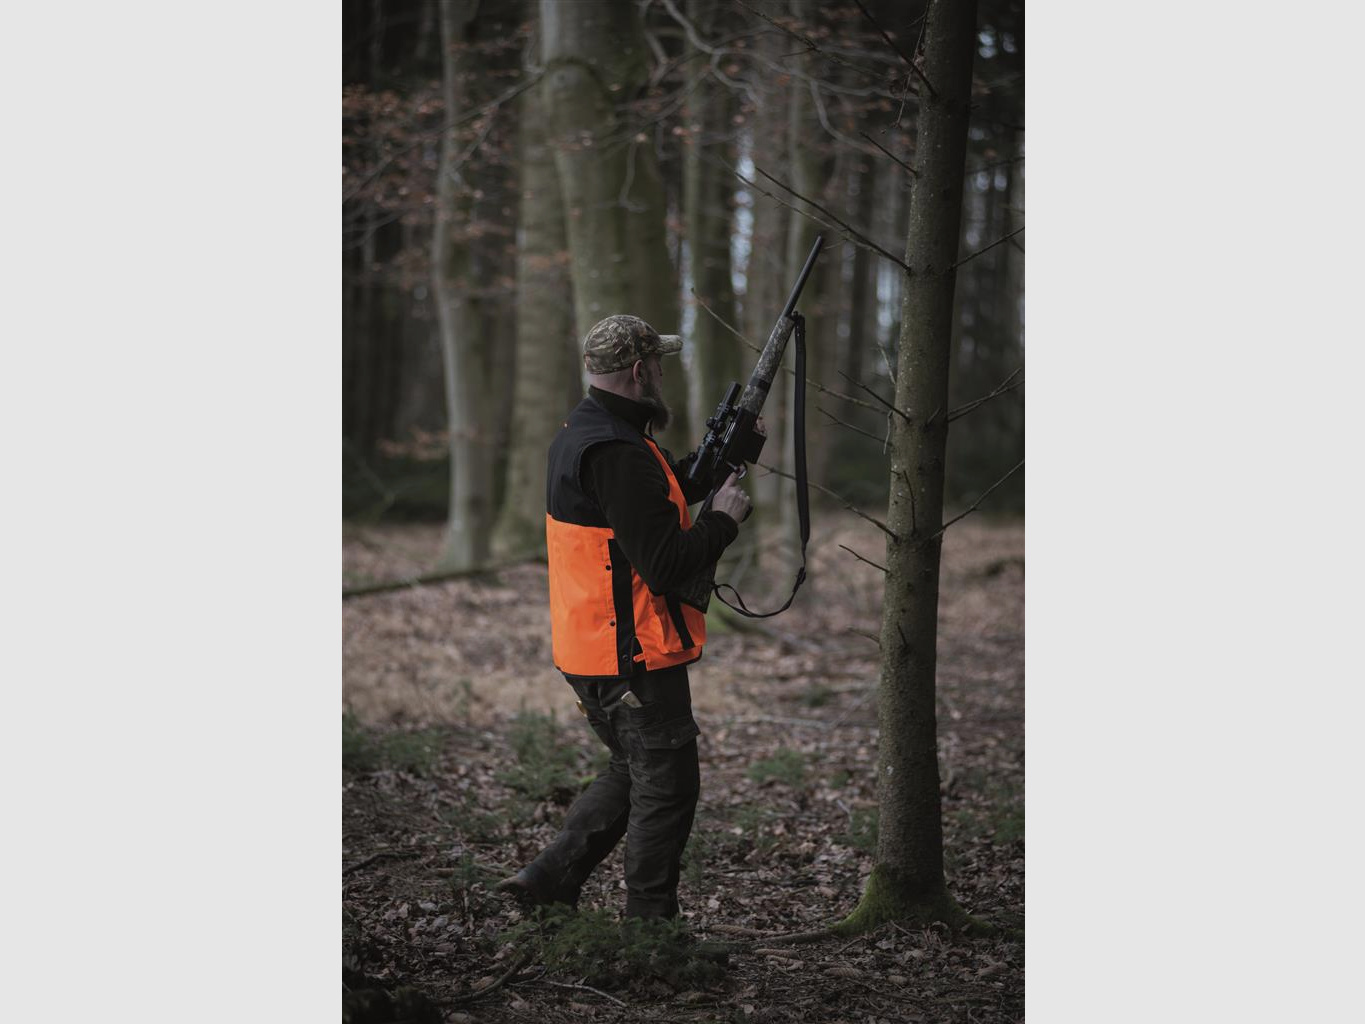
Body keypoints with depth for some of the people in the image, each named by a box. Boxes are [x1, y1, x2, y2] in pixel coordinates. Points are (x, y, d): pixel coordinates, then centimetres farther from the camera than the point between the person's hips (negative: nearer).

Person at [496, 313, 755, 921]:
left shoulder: (578, 435, 10)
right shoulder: (619, 454, -23)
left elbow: (660, 495, 23)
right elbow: (666, 568, -26)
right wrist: (724, 517, -12)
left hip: (588, 651, 10)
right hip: (634, 658, -10)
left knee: (632, 769, 23)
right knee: (667, 785, 3)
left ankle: (550, 879, 20)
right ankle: (649, 916, 11)